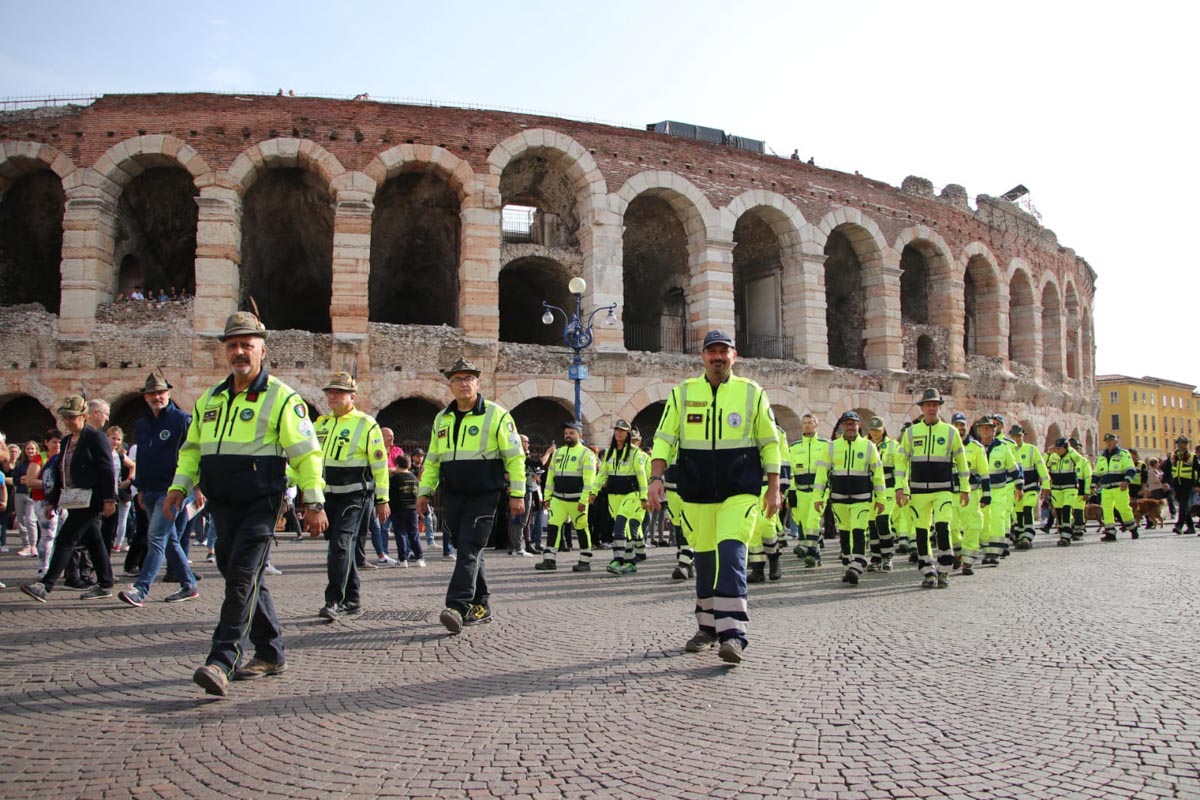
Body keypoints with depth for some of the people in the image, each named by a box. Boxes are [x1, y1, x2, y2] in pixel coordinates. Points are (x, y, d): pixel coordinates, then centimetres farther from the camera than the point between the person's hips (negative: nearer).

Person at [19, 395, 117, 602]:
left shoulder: (95, 437, -9)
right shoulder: (67, 441, 16)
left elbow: (108, 470, -13)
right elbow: (60, 473, 20)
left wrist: (109, 499, -17)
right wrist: (52, 501, 18)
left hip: (90, 499, -9)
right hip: (76, 500, 9)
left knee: (65, 540, -11)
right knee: (93, 541, 11)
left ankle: (46, 586, -10)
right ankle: (104, 585, 17)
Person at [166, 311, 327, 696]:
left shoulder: (281, 398, -5)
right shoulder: (210, 399, 14)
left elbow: (306, 452, -7)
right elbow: (192, 448, 23)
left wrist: (314, 502, -9)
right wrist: (179, 486, 10)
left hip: (260, 505, -7)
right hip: (223, 505, 7)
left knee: (242, 578, -13)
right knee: (246, 579, 12)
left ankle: (221, 661, -12)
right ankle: (270, 654, 24)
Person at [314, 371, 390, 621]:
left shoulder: (366, 424, -6)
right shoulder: (321, 423, 13)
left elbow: (380, 464, -6)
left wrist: (382, 499, -7)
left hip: (355, 494, -7)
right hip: (328, 494, 7)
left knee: (341, 544, -16)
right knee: (340, 546, 12)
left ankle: (334, 601, -13)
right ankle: (352, 600, 24)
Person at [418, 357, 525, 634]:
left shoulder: (496, 415, -4)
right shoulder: (442, 418, 13)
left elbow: (514, 456, -4)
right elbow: (432, 460, 20)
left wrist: (517, 494, -8)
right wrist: (424, 492, 14)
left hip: (483, 496, -6)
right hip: (452, 496, 6)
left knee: (469, 551, -13)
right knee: (468, 551, 11)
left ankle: (457, 608, -18)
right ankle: (480, 606, 22)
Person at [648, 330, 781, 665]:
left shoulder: (752, 393, 5)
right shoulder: (682, 393, 7)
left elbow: (770, 442, 9)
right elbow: (664, 438, 5)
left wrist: (774, 487, 6)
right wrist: (656, 478, -7)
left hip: (740, 491, -2)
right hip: (696, 492, 2)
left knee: (731, 554, -16)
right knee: (705, 558, 9)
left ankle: (732, 635, -17)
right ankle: (708, 628, 24)